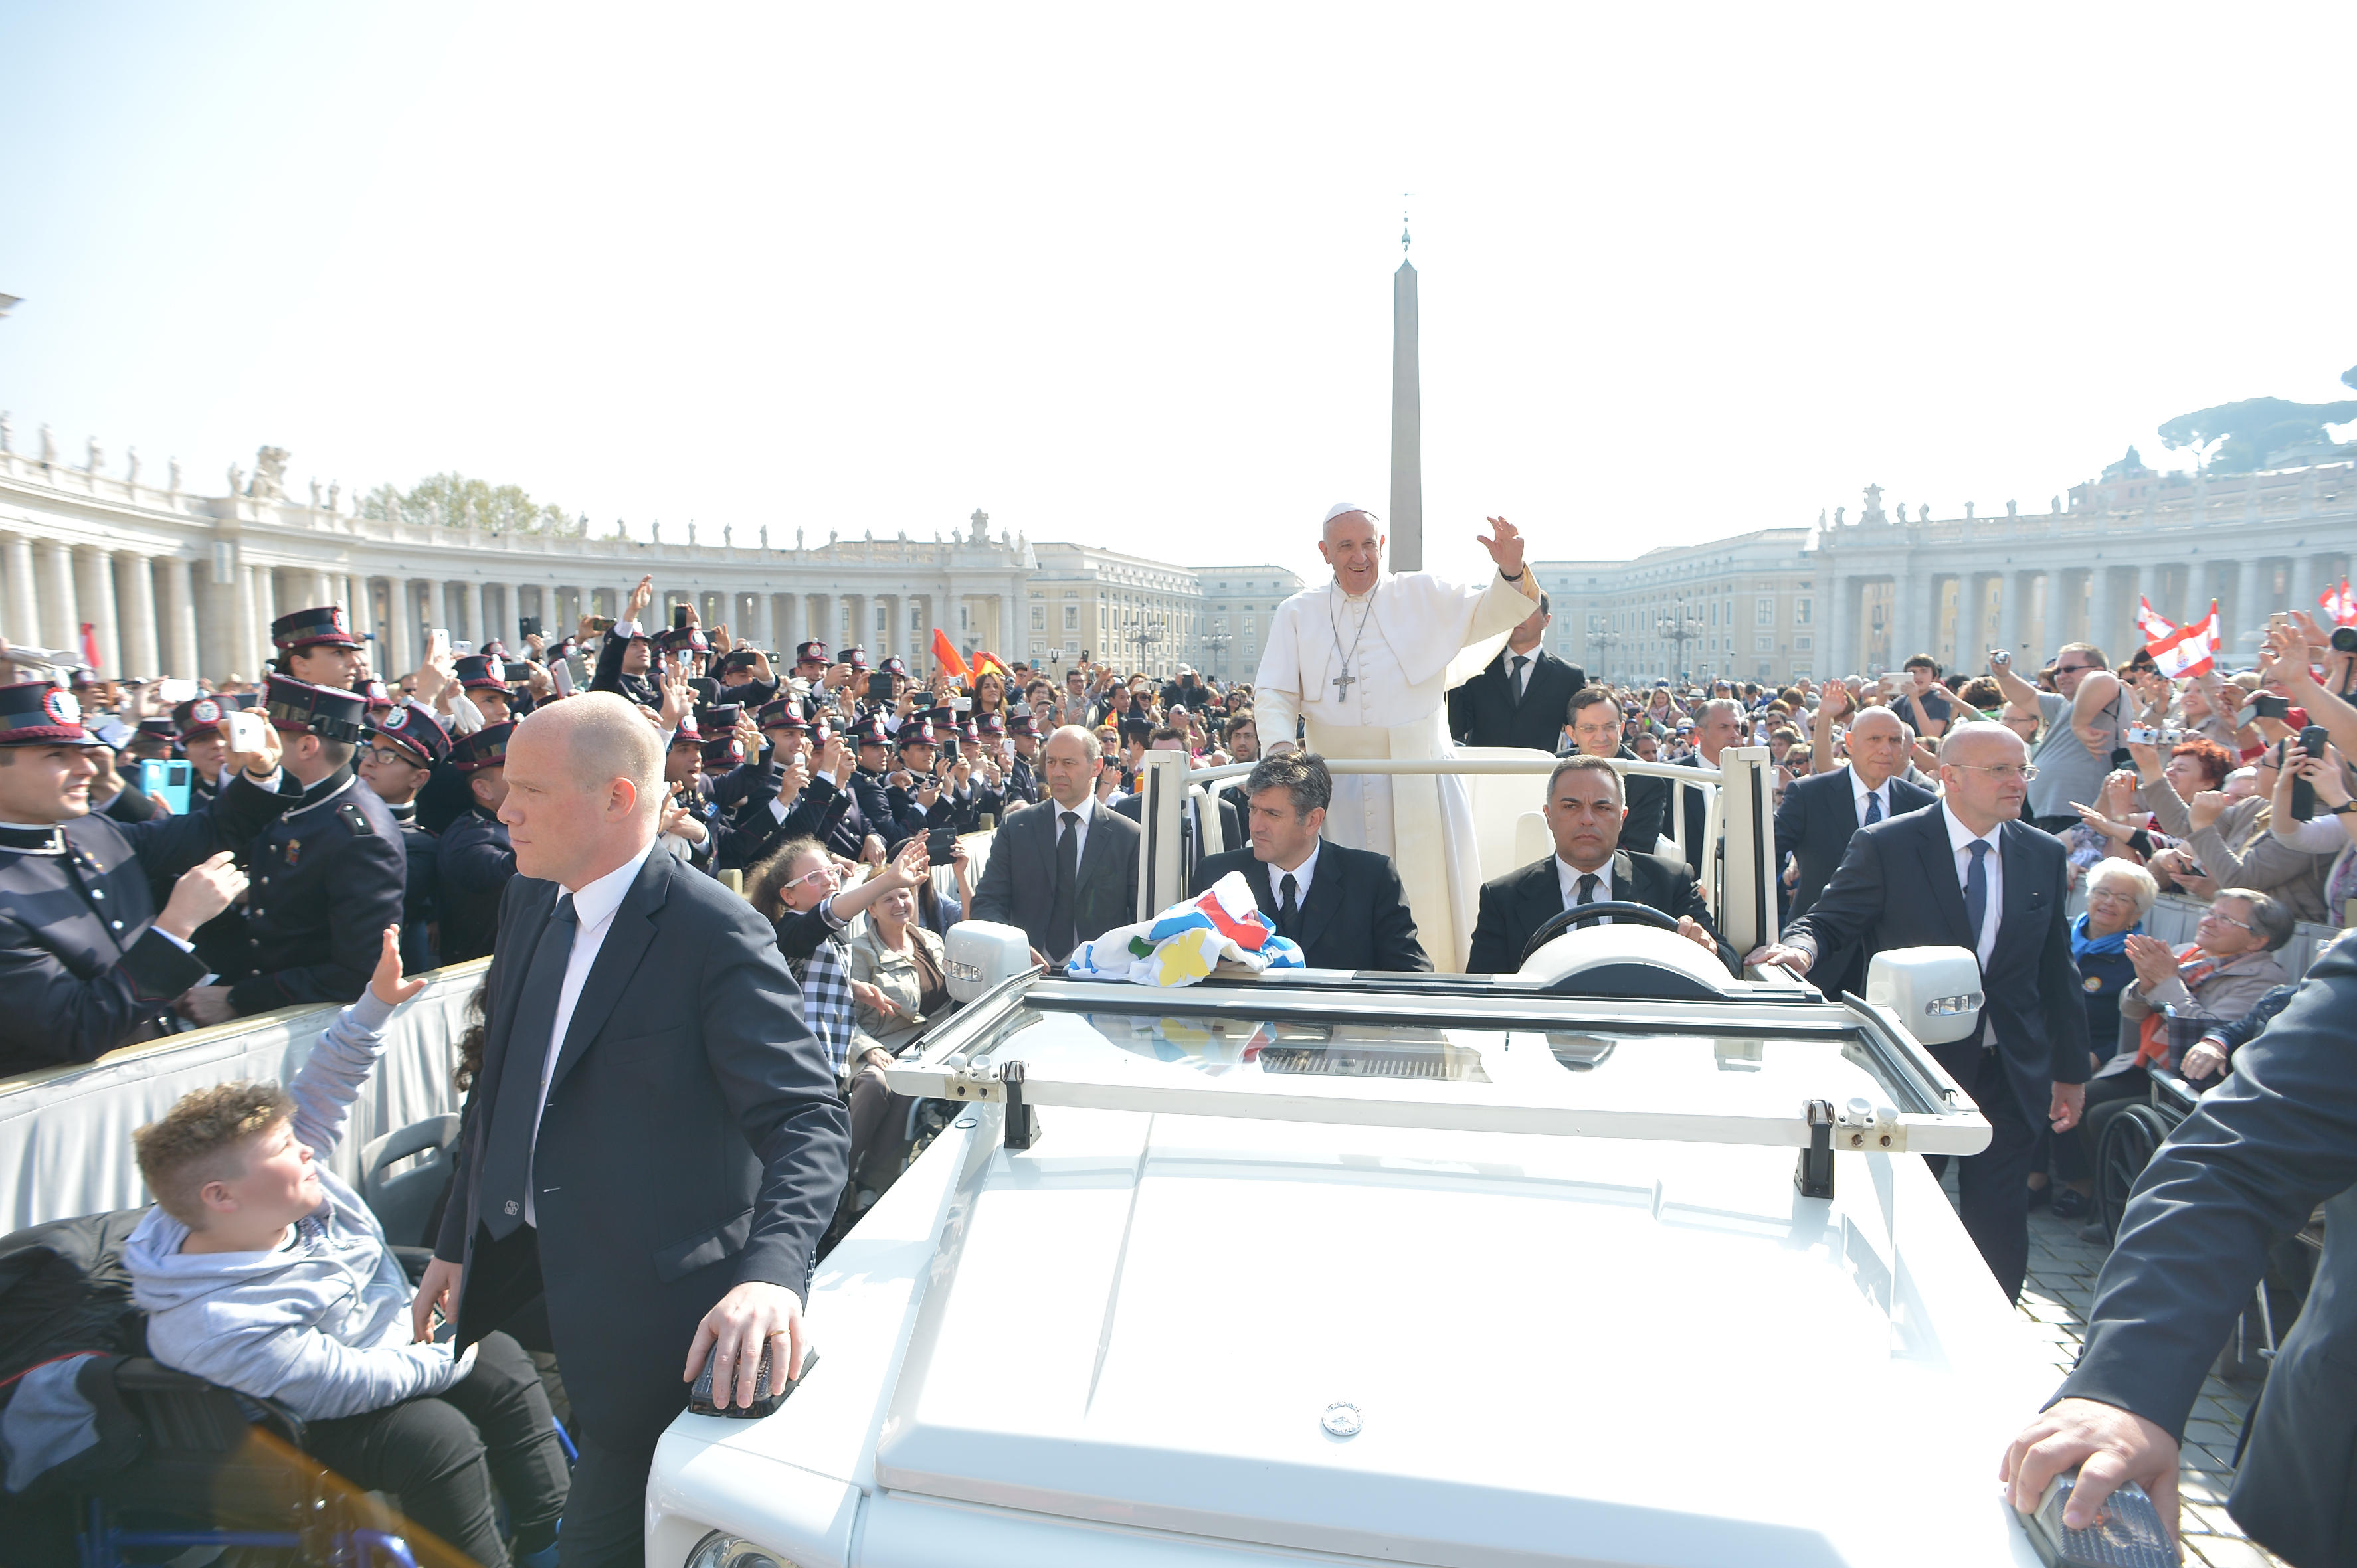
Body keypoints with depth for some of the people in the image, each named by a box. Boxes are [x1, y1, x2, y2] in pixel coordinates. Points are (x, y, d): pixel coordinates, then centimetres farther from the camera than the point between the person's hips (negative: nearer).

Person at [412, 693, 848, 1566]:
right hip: (542, 1262, 7)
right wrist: (456, 1243, 18)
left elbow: (805, 1119, -27)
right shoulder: (529, 902, 3)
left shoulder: (717, 936, -22)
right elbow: (500, 1086, 14)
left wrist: (773, 1270, -42)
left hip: (662, 1312, -7)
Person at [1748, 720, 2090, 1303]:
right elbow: (1829, 921, -9)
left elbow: (2057, 970, 9)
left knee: (2000, 1240, 10)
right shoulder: (1884, 846, -8)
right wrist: (1800, 947, -34)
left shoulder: (2044, 855, 5)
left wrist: (2071, 1070, 11)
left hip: (2010, 1079, 3)